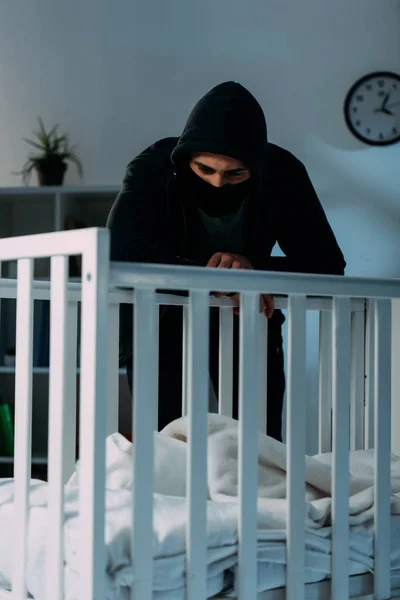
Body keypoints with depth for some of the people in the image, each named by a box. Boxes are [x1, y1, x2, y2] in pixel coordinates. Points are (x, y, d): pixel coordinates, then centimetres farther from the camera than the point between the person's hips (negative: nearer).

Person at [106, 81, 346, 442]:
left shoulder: (284, 174, -17)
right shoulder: (153, 169, -22)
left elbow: (329, 266, -15)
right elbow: (119, 252, -37)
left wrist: (254, 267, -33)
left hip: (246, 322, 2)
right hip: (164, 321, -2)